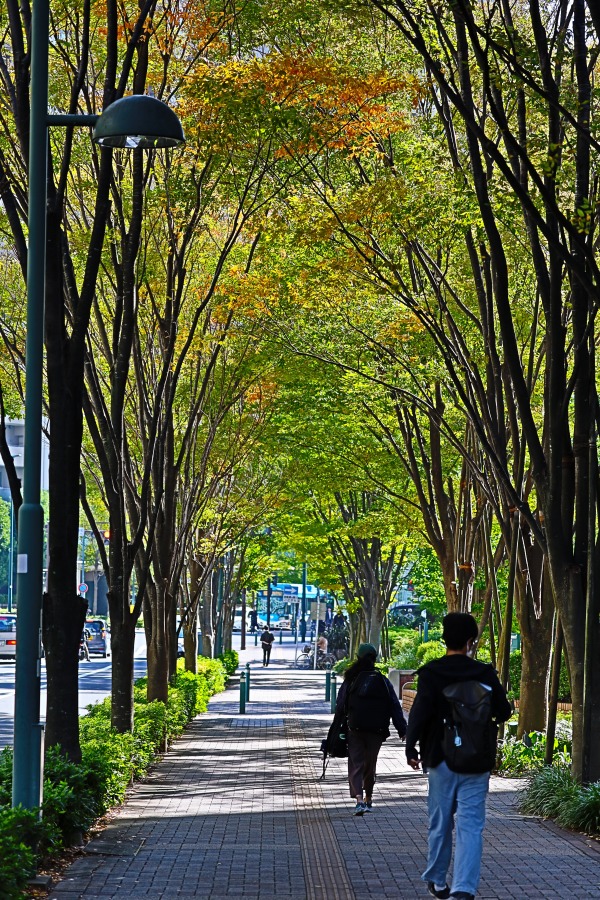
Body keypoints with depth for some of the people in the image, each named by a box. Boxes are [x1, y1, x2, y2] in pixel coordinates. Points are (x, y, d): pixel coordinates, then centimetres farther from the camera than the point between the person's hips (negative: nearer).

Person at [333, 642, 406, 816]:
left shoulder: (350, 681, 2)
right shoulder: (383, 681, 3)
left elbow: (340, 707, 2)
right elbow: (395, 707, 1)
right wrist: (402, 730, 2)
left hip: (355, 729, -1)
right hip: (377, 730, 1)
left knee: (356, 764, -1)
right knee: (370, 765, 16)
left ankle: (359, 800, -19)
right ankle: (368, 800, 28)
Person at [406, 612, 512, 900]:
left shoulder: (431, 674, -7)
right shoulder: (485, 674, -3)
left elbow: (420, 712, -14)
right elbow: (503, 712, 3)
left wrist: (411, 748, -4)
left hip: (441, 760, 0)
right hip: (476, 763, 0)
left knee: (439, 823, 15)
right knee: (471, 825, -2)